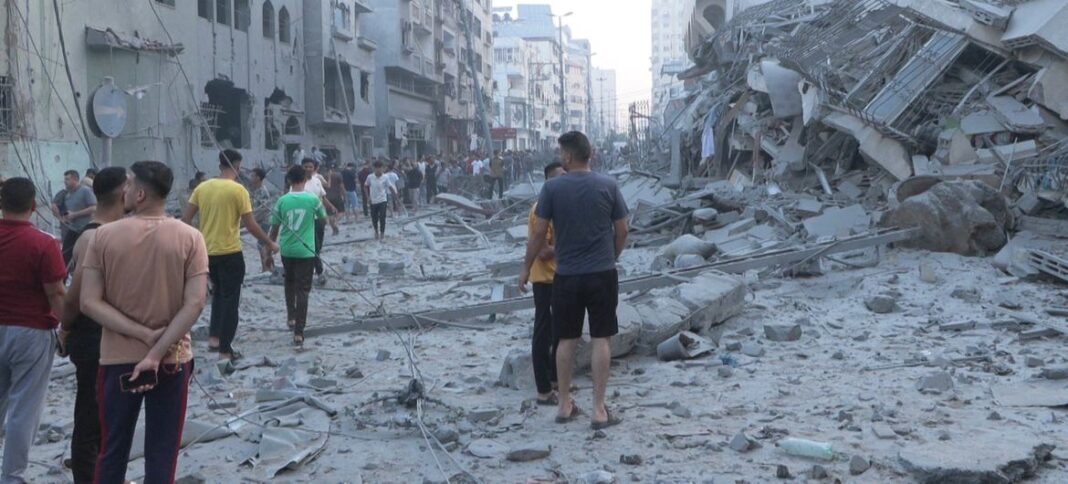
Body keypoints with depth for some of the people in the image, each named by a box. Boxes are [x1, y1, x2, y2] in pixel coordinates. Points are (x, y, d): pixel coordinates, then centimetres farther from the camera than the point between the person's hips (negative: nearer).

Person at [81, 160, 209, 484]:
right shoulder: (190, 238, -8)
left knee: (113, 449, 15)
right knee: (161, 451, 9)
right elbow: (195, 304, -15)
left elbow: (89, 303, -10)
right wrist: (157, 352, -14)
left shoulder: (103, 236, -6)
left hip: (117, 359, 0)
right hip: (172, 360, 0)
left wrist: (145, 335, -12)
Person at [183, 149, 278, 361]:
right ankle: (225, 349, 9)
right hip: (230, 253, -5)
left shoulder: (202, 187, 2)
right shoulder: (238, 190, -12)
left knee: (219, 293, 25)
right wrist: (270, 244, 0)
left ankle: (214, 337, 17)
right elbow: (251, 226, -13)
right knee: (231, 300, 6)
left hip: (207, 252, 5)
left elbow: (185, 219, 2)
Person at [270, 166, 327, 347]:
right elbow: (323, 218, 11)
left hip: (287, 250, 2)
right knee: (302, 291, -2)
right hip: (305, 251, -2)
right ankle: (298, 332, -8)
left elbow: (274, 228, 2)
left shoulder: (282, 200, -5)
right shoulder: (313, 199, -8)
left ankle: (291, 317, 35)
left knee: (290, 284, 27)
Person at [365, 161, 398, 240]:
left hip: (382, 200, -2)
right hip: (373, 201, 2)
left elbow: (390, 187, -5)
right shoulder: (370, 177, -6)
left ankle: (382, 233, 11)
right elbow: (367, 187, 9)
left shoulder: (385, 177, -10)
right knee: (374, 218, 8)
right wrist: (368, 196, 7)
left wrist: (395, 195, -6)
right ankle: (376, 231, 35)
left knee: (382, 218, -8)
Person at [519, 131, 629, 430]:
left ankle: (564, 405, 19)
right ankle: (599, 410, 6)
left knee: (567, 340, 11)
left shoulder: (552, 188, -6)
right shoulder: (608, 186, -3)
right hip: (602, 274, 0)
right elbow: (622, 231, 3)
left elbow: (539, 233, -3)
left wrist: (526, 268, 9)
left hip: (566, 276, 0)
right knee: (600, 340, 4)